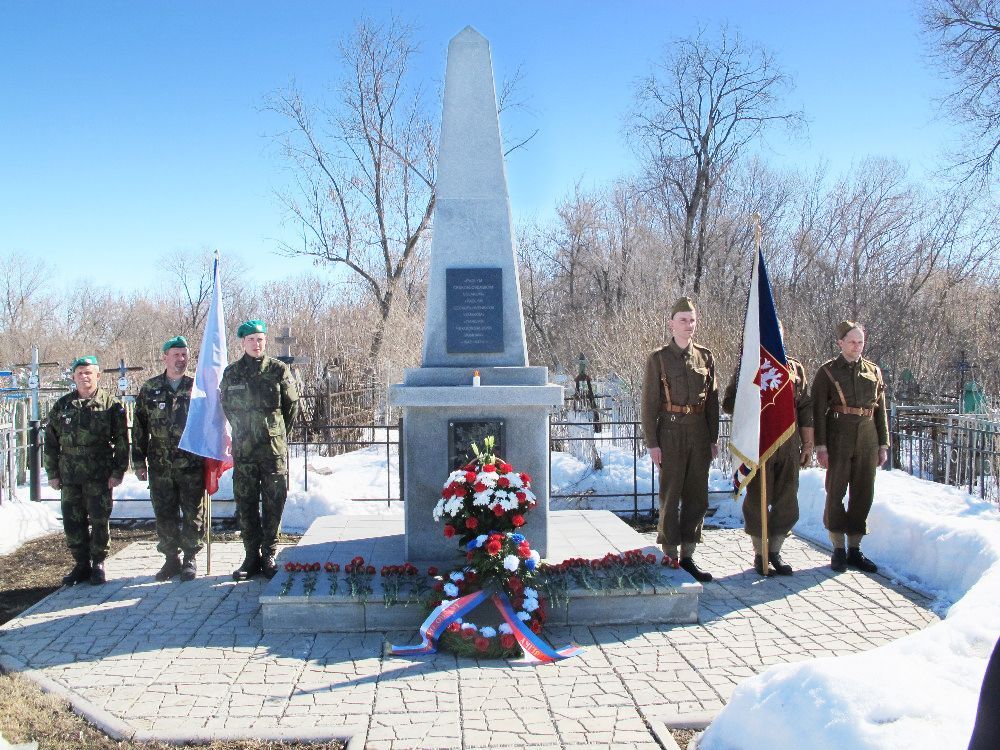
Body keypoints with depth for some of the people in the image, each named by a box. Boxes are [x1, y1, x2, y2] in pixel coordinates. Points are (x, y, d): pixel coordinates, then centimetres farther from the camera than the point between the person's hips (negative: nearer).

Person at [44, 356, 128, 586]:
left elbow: (122, 442, -2)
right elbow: (51, 442, 12)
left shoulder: (111, 405, -1)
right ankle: (82, 565, 20)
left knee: (100, 521, 1)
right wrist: (53, 474, 7)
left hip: (100, 476, -3)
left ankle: (98, 563, 15)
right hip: (69, 476, 3)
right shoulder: (62, 406, 9)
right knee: (72, 523, 7)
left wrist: (118, 472, -7)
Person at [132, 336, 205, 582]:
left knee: (193, 515, 2)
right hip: (160, 466, 2)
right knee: (164, 515, 8)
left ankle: (190, 558, 16)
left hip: (192, 464, -2)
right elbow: (139, 428, 10)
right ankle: (171, 559, 20)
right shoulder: (149, 389, 8)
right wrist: (139, 460, 7)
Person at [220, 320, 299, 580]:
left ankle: (269, 556, 12)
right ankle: (252, 557, 15)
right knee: (246, 505, 5)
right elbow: (226, 407, 17)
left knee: (273, 505, 2)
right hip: (243, 451, 2)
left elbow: (291, 405, 6)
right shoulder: (231, 373, 7)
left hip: (274, 450, -2)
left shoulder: (279, 370, 0)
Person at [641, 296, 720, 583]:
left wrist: (713, 439, 6)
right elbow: (649, 403, -5)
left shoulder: (705, 357, 9)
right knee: (670, 497, 0)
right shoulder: (658, 358, -3)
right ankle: (670, 559, 9)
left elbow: (712, 401, 11)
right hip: (671, 433, -4)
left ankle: (688, 557, 18)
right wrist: (652, 443, -11)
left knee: (697, 498, 7)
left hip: (699, 434, 4)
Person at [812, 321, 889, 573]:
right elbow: (818, 410, -5)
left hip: (868, 439, 4)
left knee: (863, 494, 6)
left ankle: (855, 550, 16)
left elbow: (881, 410, 14)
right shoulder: (827, 371, -1)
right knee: (836, 492, -1)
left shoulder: (873, 371, 11)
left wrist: (883, 444, 8)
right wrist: (820, 445, -12)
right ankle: (838, 550, 9)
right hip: (838, 437, -4)